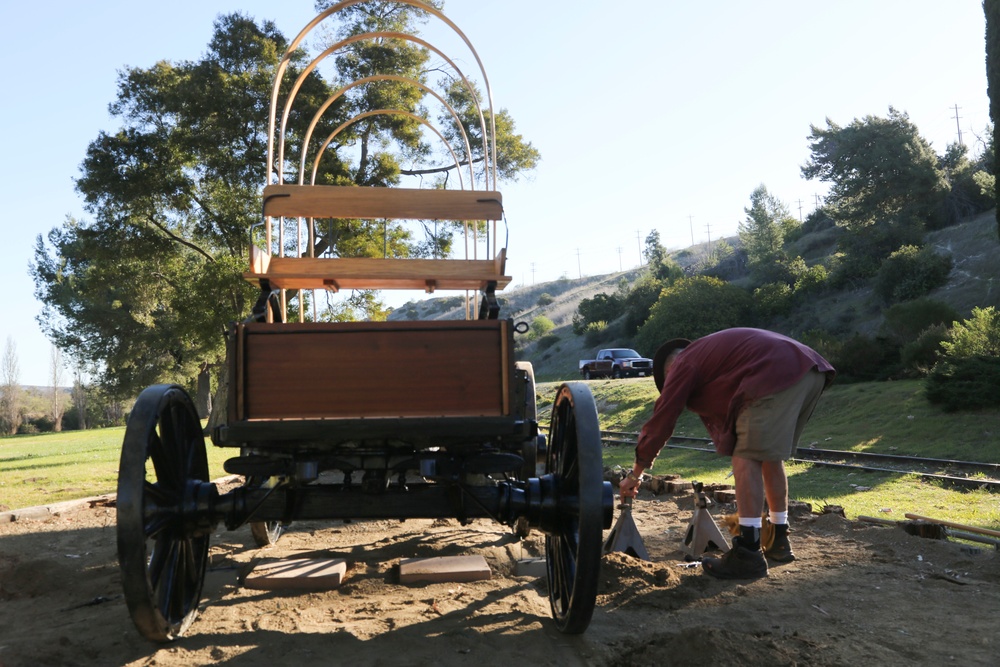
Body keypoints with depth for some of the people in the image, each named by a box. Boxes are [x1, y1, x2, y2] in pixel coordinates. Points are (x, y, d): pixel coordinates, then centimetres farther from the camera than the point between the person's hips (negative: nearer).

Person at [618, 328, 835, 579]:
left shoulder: (684, 364, 10)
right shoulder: (709, 351, 34)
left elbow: (661, 420, 11)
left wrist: (635, 474, 20)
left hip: (777, 375, -10)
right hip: (811, 369, 10)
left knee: (747, 457, -5)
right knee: (771, 456, 20)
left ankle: (748, 554, -6)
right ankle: (779, 541, 28)